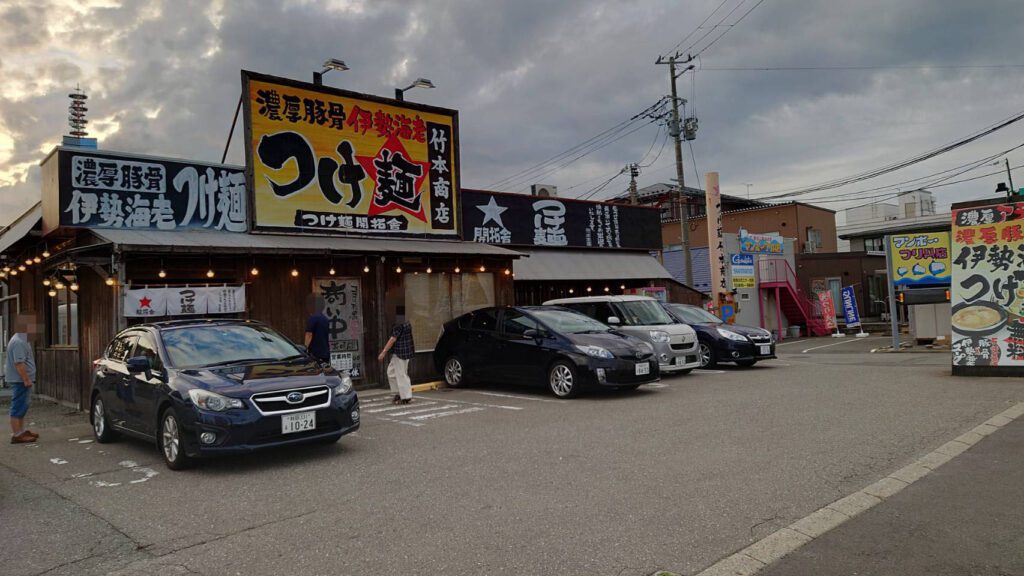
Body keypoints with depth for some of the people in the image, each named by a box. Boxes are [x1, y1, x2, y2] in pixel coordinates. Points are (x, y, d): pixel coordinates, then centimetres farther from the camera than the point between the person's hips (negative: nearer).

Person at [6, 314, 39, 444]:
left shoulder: (21, 340, 16)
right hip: (20, 380, -11)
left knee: (22, 407, 17)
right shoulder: (18, 342, -18)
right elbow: (19, 363, -24)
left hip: (23, 380, 11)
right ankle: (16, 435, -4)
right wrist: (26, 379, -23)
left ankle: (21, 431, 25)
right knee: (18, 407, -7)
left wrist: (28, 378, 22)